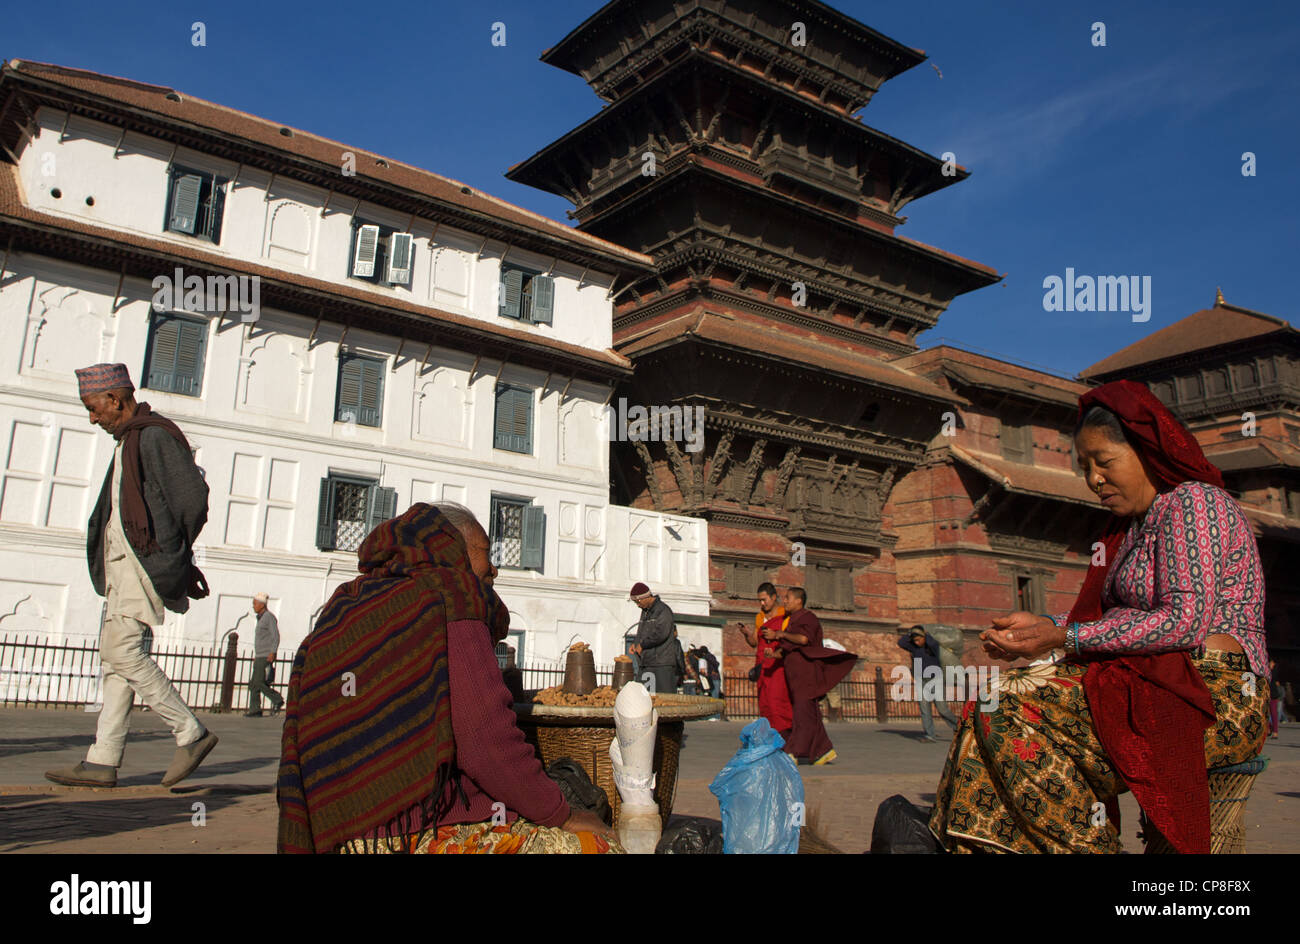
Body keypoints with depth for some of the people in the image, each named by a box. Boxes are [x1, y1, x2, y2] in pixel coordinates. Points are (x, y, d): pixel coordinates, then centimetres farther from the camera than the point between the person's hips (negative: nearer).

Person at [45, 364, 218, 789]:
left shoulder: (155, 436, -11)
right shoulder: (129, 441, 21)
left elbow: (193, 497, -17)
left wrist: (173, 553, -5)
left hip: (145, 560, -10)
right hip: (121, 562, 10)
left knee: (122, 650, -13)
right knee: (116, 655, 7)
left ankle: (191, 733, -5)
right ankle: (102, 761, 9)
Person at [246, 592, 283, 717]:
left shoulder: (269, 616, -9)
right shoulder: (261, 618, 20)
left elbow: (276, 636, -16)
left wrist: (272, 653, -24)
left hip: (266, 657, -9)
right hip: (260, 657, 9)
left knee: (259, 682, -13)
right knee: (253, 683, 5)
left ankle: (277, 700, -4)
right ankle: (255, 710, 7)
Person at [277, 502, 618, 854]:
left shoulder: (335, 617, 15)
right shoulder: (452, 603, -10)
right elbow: (486, 743, -17)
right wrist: (563, 815, -5)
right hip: (419, 837, -9)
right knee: (595, 844, -4)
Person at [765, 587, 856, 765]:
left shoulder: (808, 617, -8)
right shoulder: (794, 620, 19)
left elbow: (803, 639, -26)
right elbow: (787, 649, 17)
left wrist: (781, 634, -17)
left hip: (806, 670, -10)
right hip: (796, 674, 10)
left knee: (803, 713, -9)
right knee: (809, 715, 9)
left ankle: (791, 754, -13)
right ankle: (825, 751, 13)